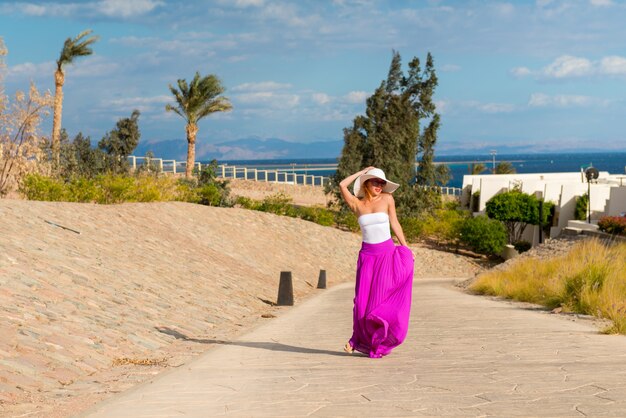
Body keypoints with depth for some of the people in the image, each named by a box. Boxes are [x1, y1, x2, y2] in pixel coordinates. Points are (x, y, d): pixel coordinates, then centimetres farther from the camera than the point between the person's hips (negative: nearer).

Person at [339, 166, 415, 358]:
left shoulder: (387, 199, 1)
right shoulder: (357, 204, 2)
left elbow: (395, 224, 5)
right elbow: (342, 185, -12)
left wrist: (406, 248, 3)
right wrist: (362, 172, 1)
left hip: (388, 253, 0)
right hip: (367, 255, 1)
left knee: (382, 300, -2)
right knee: (363, 300, -2)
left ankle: (377, 342, 12)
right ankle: (359, 337, 19)